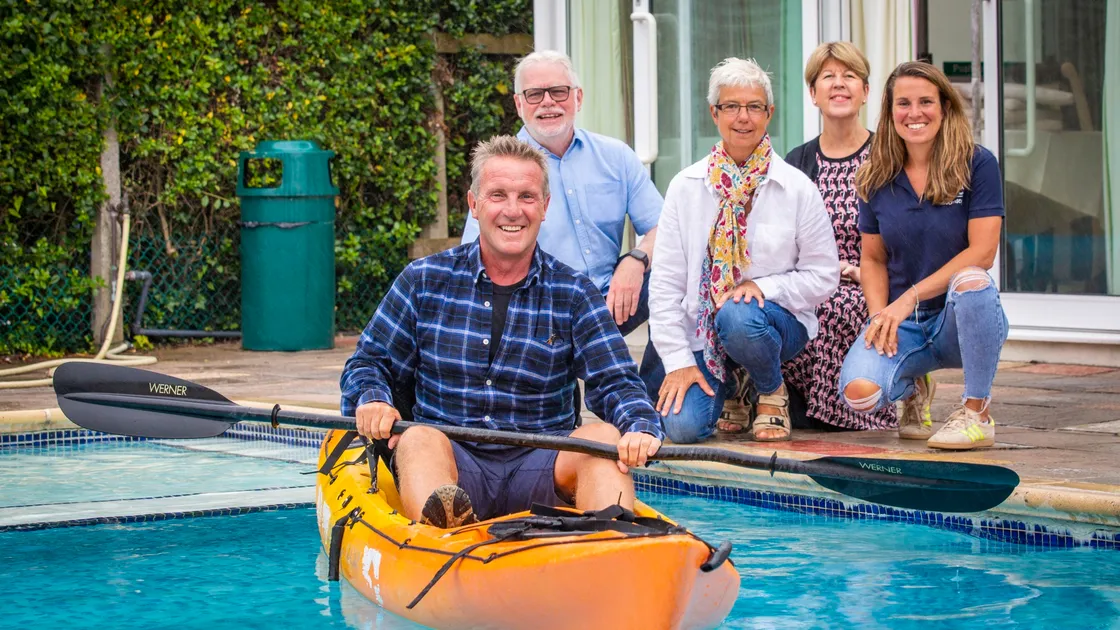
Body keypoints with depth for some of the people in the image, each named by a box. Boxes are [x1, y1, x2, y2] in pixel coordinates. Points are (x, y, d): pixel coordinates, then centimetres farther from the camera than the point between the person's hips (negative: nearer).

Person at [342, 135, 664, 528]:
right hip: (448, 467, -1)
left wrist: (640, 428, -22)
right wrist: (372, 399, -11)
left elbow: (616, 384, 1)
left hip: (539, 470, 1)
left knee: (605, 437, -26)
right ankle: (440, 535, -62)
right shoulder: (424, 281, 9)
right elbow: (369, 363, 14)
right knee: (420, 439, -32)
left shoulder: (573, 294, 9)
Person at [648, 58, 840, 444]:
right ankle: (729, 388, 17)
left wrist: (763, 287, -16)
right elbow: (664, 282, -1)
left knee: (739, 318, -39)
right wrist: (678, 360, -8)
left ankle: (772, 392, -4)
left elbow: (824, 277, 0)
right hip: (702, 329, 2)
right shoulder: (686, 187, 1)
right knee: (683, 426, -21)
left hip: (778, 319, -2)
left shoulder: (797, 189, -2)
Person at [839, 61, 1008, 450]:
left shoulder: (977, 165, -6)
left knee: (972, 281, -39)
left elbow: (982, 253, -13)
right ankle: (913, 389, 13)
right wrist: (880, 315, -9)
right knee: (859, 392, -28)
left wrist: (910, 298, -18)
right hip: (900, 325, 2)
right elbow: (873, 260, 11)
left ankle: (977, 414, -18)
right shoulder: (877, 179, 5)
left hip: (962, 320, -2)